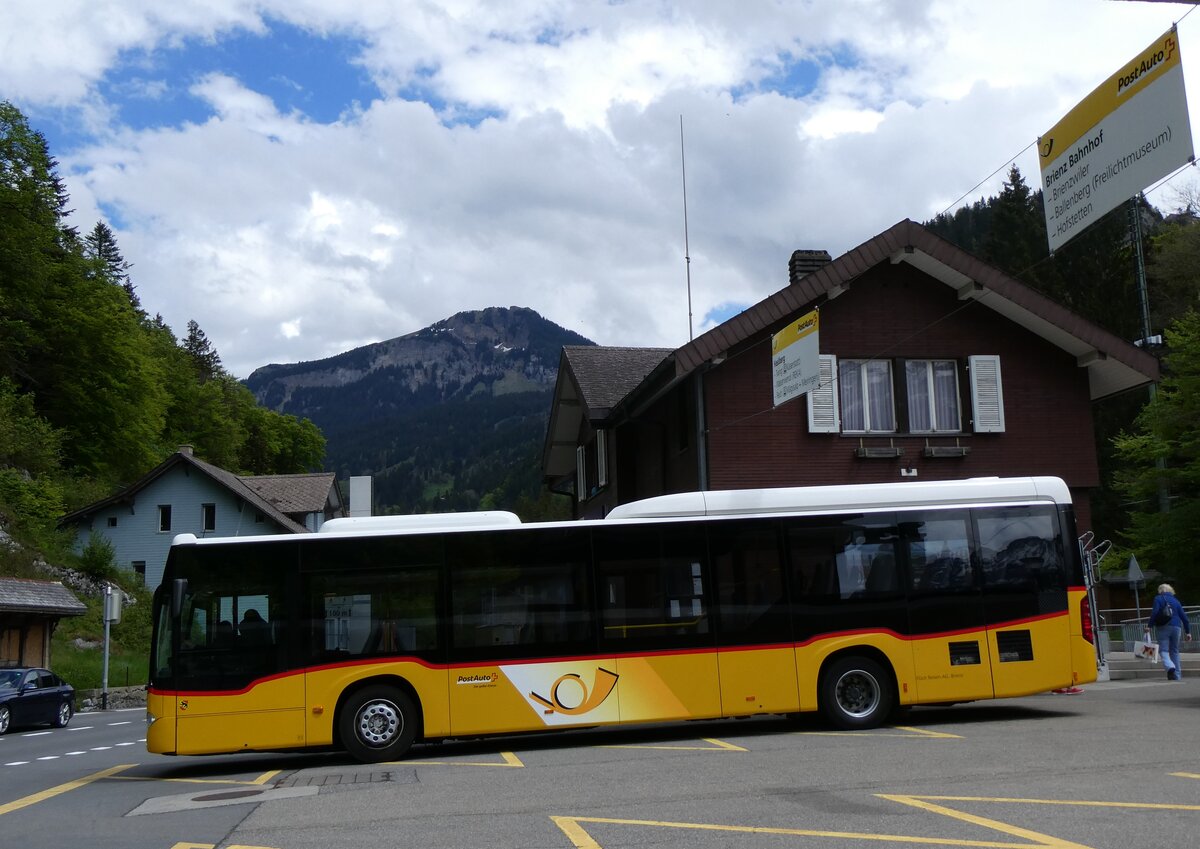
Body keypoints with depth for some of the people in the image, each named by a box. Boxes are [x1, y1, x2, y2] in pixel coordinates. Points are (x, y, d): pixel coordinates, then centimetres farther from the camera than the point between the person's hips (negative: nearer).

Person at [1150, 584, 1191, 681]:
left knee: (1163, 650, -4)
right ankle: (1177, 675, 11)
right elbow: (1184, 616, 13)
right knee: (1175, 651, 14)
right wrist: (1188, 631, 16)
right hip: (1176, 628, 4)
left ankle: (1170, 667, -33)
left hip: (1163, 628, -4)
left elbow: (1154, 612, -11)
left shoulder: (1158, 599, 3)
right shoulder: (1175, 600, 16)